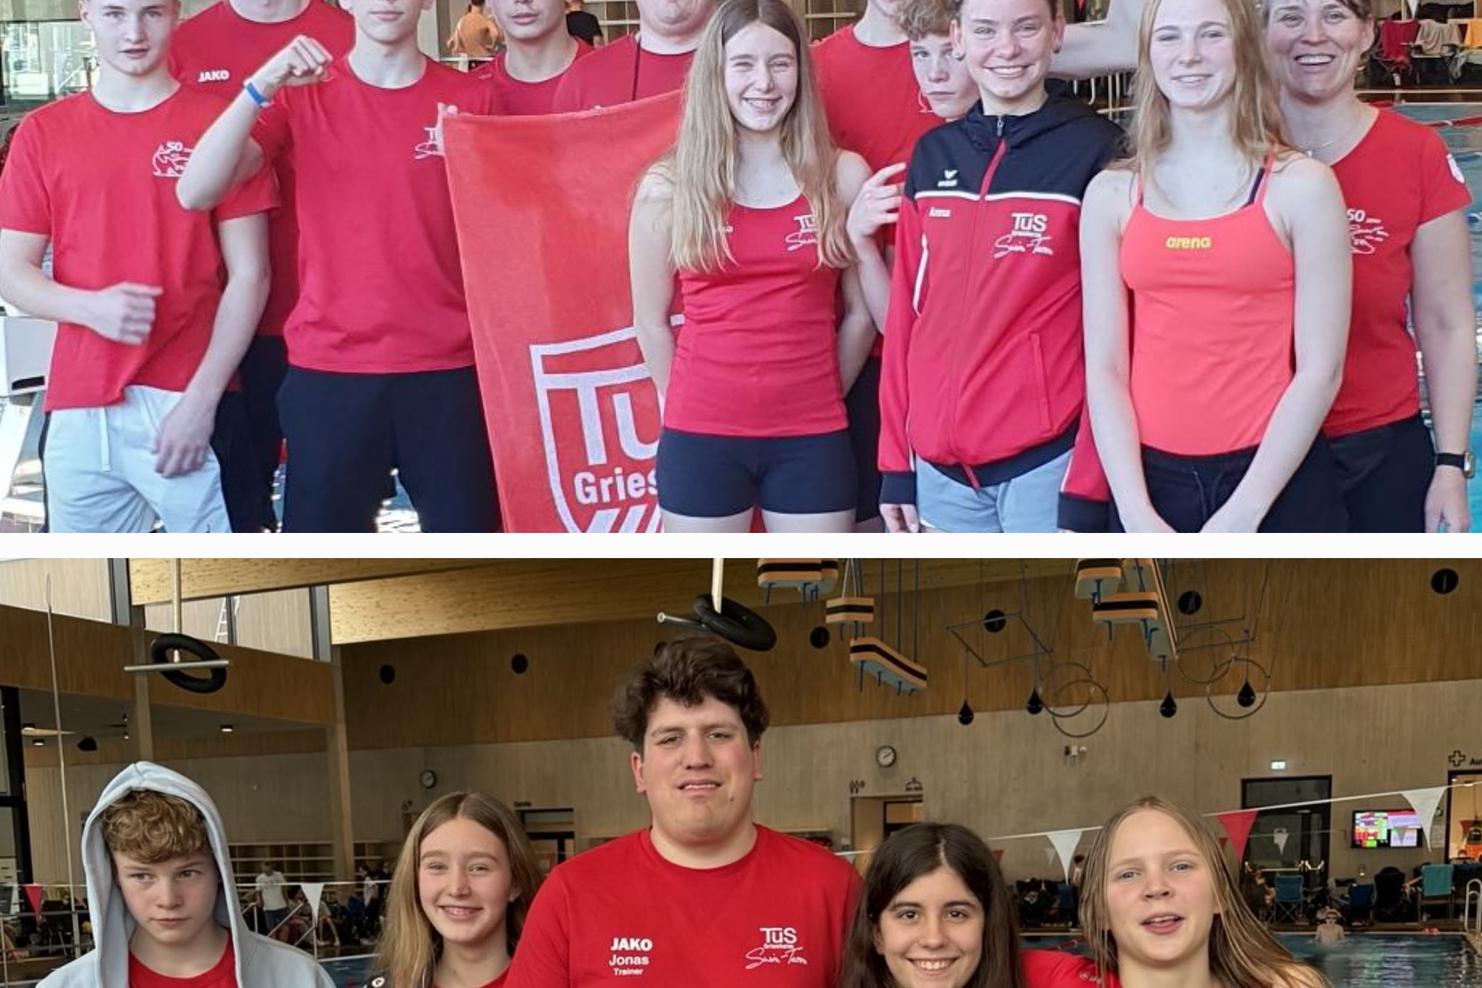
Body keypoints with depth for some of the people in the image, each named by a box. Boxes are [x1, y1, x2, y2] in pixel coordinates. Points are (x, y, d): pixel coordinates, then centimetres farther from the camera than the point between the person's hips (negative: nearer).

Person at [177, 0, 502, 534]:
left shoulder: (469, 99, 5)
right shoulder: (300, 94, 4)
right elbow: (194, 193, -8)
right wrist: (261, 87, -19)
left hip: (447, 371, 1)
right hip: (328, 373, 0)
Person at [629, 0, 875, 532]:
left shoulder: (843, 178, 0)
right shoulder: (668, 188, -2)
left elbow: (861, 312, 8)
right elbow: (650, 322, 7)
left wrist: (815, 396, 11)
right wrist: (694, 407, 10)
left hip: (811, 437, 1)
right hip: (702, 436, -1)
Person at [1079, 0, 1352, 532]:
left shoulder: (1301, 185, -3)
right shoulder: (1111, 194, 4)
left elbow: (1320, 368, -6)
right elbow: (1104, 368, 1)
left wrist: (1240, 514, -12)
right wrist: (1137, 514, -10)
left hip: (1276, 480, -2)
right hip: (1150, 478, 2)